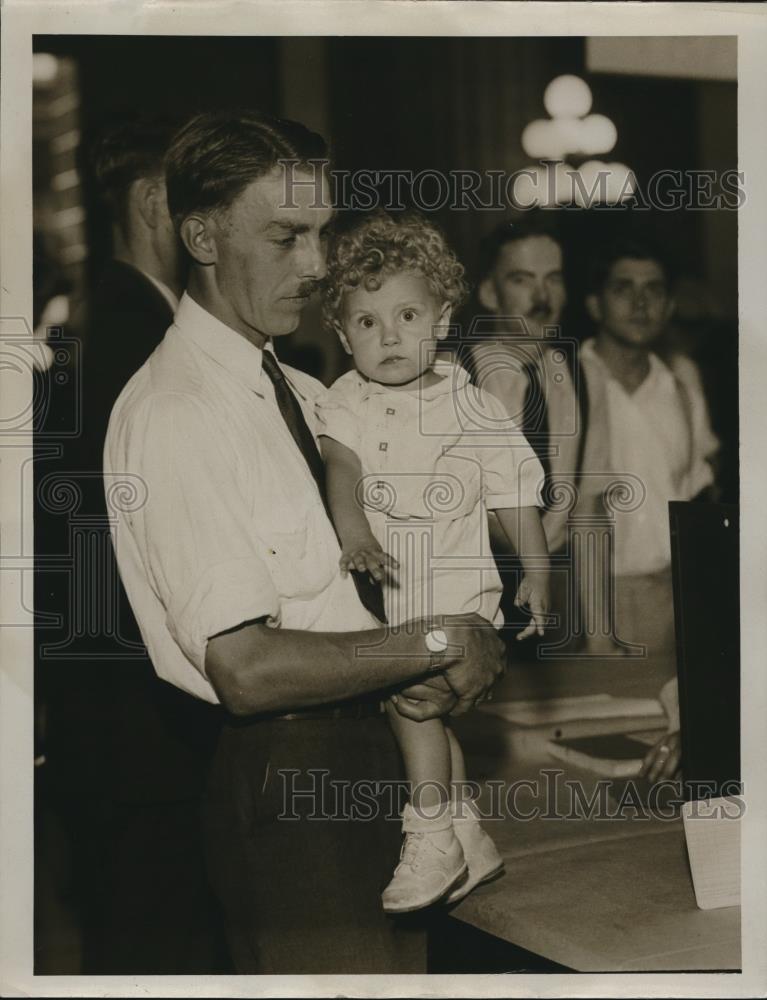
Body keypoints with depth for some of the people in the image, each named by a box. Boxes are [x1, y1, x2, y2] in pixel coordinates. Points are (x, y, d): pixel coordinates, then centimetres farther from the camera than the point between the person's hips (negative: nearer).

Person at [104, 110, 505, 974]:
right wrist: (436, 644, -16)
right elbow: (248, 670, -24)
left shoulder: (303, 394, 10)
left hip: (367, 755, 8)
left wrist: (439, 677, -7)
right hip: (283, 783, -8)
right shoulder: (171, 412, -18)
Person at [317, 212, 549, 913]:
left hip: (455, 591, -3)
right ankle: (471, 836, 30)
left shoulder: (471, 409, -3)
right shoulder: (344, 402, 0)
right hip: (382, 591, 4)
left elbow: (513, 492, 3)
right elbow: (339, 465, -17)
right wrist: (353, 532, -34)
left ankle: (432, 841, -8)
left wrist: (538, 574, 3)